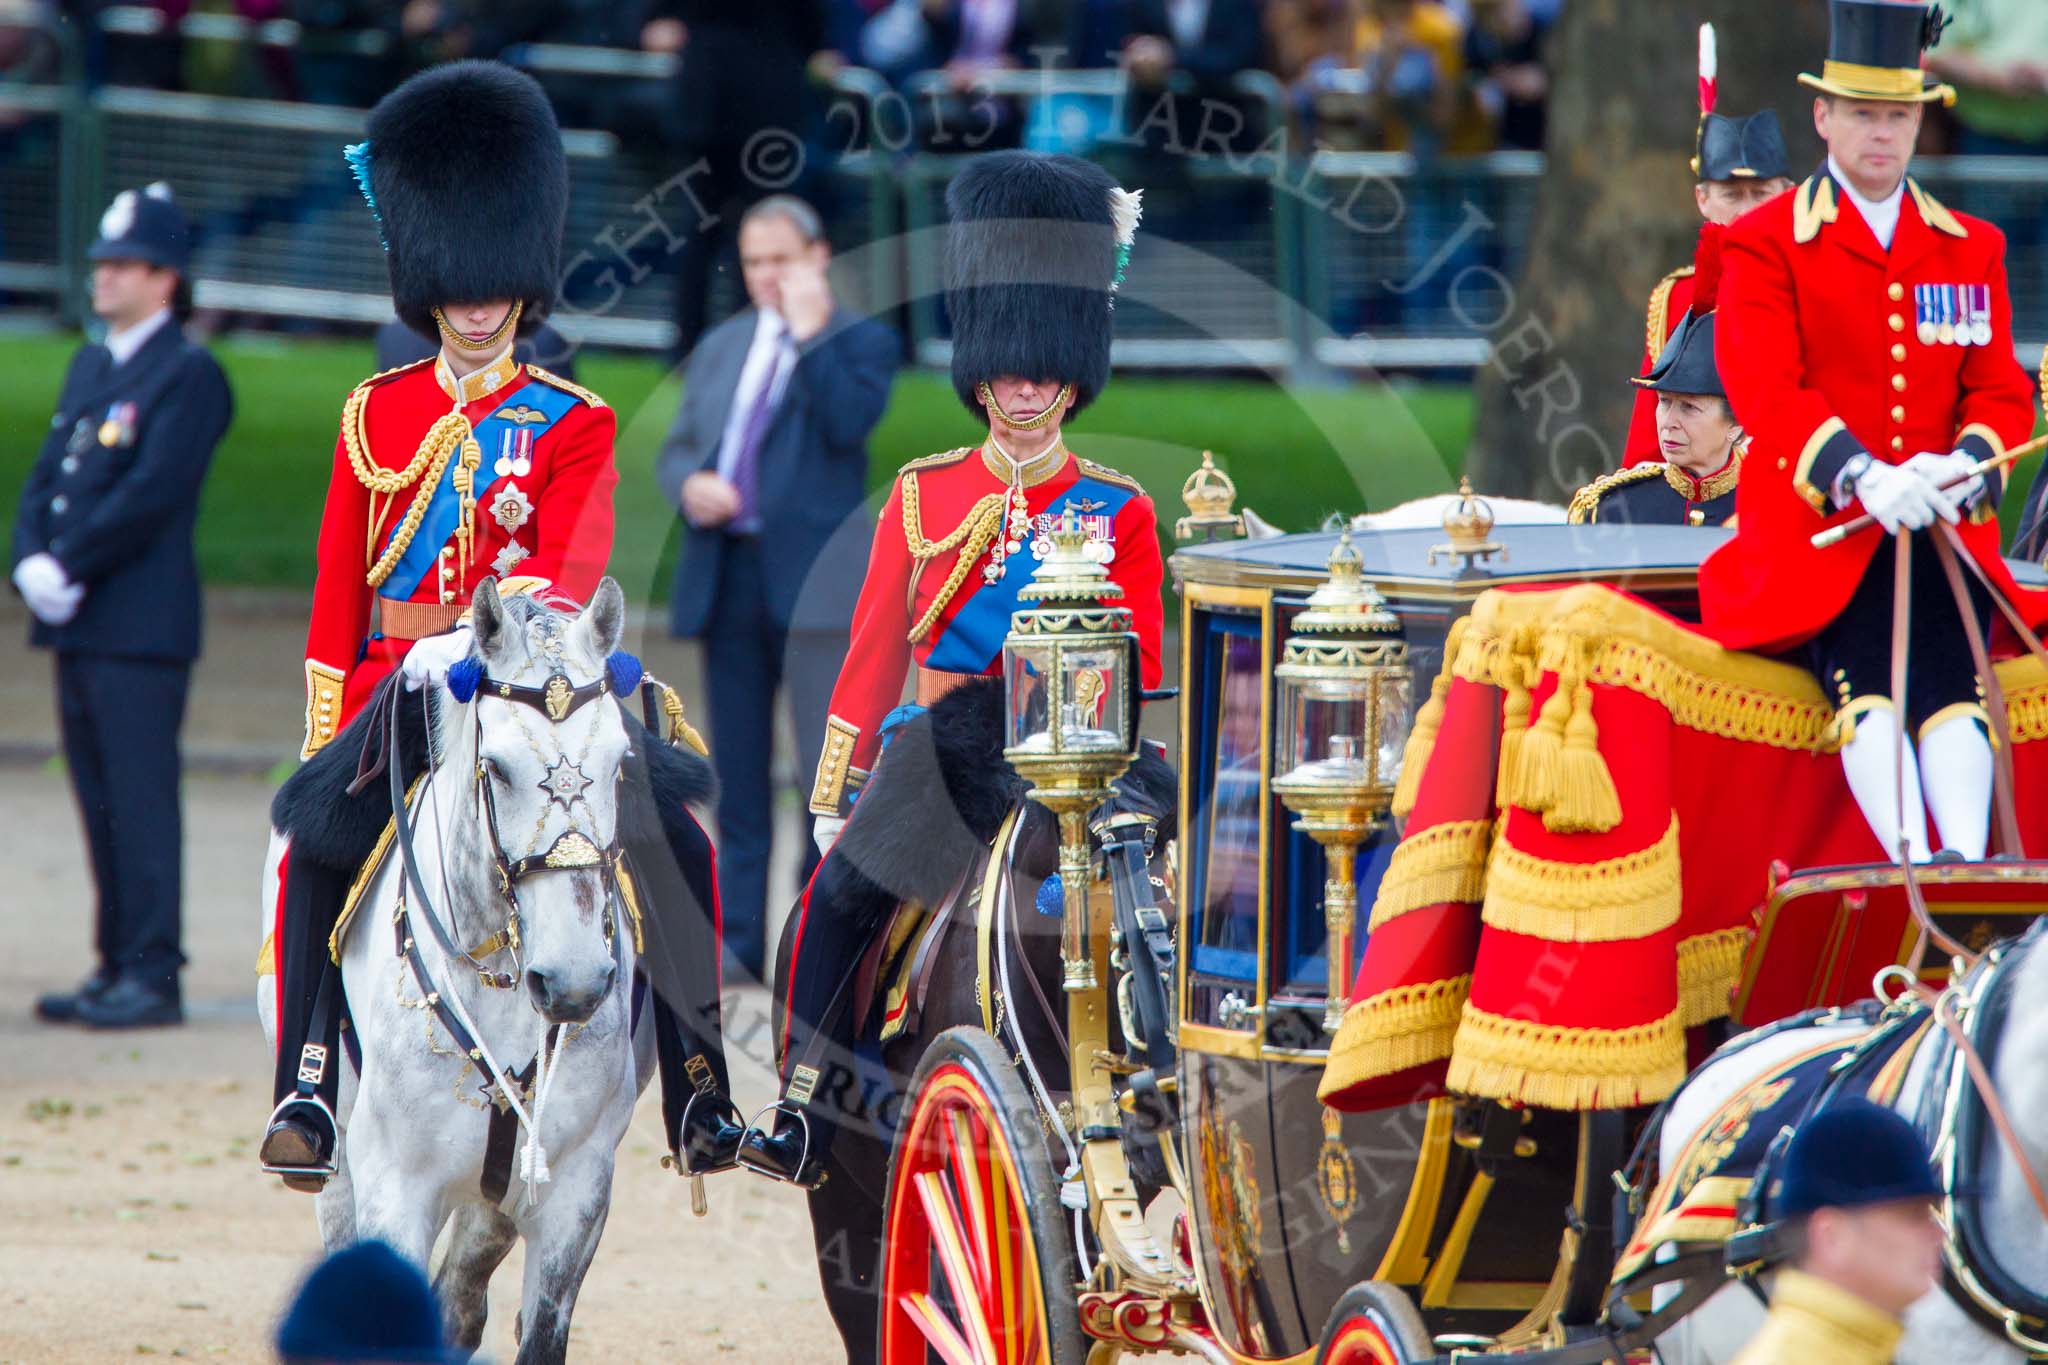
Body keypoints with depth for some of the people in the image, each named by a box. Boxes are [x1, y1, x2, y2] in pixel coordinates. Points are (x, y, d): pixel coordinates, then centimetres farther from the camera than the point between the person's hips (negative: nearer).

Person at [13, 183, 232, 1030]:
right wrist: (32, 561, -1)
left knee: (140, 799, -8)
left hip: (143, 626, -8)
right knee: (101, 802, 10)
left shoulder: (187, 375, -7)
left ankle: (152, 975, -7)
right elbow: (47, 475, 16)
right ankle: (117, 967, 14)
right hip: (78, 624, 8)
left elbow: (151, 494, -16)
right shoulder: (89, 366, 19)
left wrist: (66, 565, -14)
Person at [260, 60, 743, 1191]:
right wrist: (327, 744, 4)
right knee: (319, 835, -27)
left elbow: (569, 568, -11)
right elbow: (338, 593, 12)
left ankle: (699, 1090, -11)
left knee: (671, 838, -20)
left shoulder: (572, 426, 6)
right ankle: (307, 1085, -23)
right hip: (395, 690, 1)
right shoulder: (375, 416, 12)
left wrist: (480, 639, -31)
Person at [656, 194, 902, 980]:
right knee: (738, 770, 8)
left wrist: (811, 332, -12)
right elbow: (677, 446, 19)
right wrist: (687, 485, -3)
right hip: (727, 575, 5)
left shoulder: (861, 342, 3)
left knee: (828, 767, -6)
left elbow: (849, 423, -15)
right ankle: (736, 938, 12)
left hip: (813, 580, -5)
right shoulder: (723, 347, 19)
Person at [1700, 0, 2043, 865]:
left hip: (1943, 527, 3)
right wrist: (1862, 478, -23)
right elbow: (1766, 393, -7)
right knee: (1866, 672, -28)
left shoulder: (1970, 250, 18)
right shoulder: (1765, 244, 6)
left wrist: (1962, 467, -12)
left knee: (1951, 677, -24)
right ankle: (1913, 867, -42)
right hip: (1817, 529, -3)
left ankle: (1968, 867, -41)